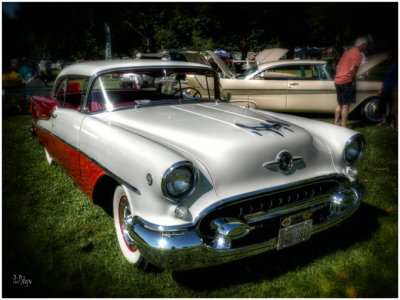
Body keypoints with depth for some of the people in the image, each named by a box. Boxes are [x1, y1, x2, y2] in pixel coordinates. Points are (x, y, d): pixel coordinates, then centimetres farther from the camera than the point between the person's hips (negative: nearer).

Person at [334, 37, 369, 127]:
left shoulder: (347, 52, 17)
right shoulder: (358, 54, -8)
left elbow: (337, 66, 17)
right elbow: (352, 69, -19)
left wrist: (339, 77, 18)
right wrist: (353, 80, -6)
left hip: (337, 81, 8)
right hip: (346, 82, -8)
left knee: (340, 104, 17)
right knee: (346, 105, -3)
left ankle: (336, 123, 21)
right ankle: (344, 127, 0)